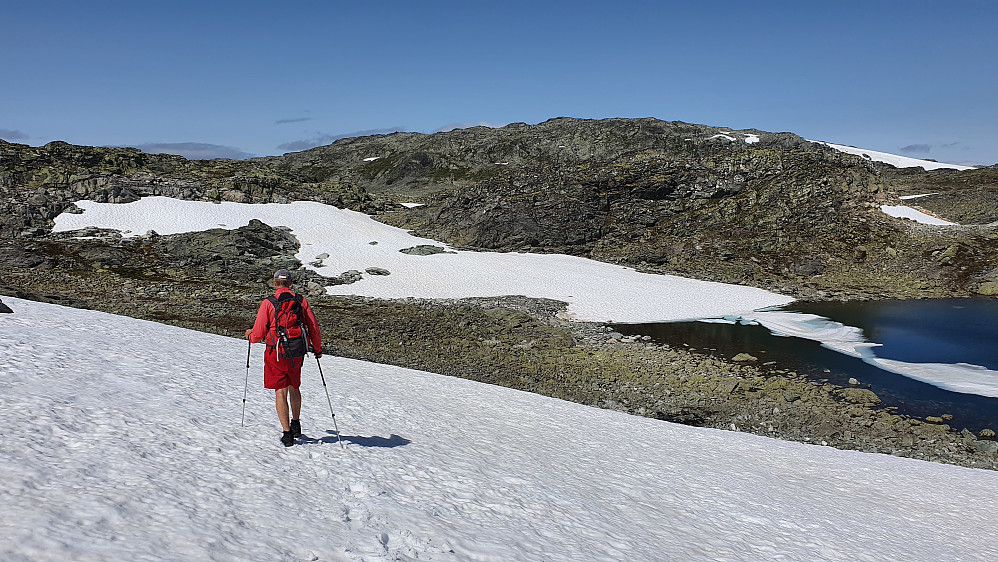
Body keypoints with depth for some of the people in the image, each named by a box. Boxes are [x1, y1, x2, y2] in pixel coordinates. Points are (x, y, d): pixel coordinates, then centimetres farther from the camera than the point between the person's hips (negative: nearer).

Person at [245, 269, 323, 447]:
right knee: (294, 388, 22)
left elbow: (258, 333, -5)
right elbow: (313, 327, 2)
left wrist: (250, 335, 20)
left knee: (281, 393, 2)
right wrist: (317, 349, 17)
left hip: (276, 353, -3)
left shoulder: (268, 303, -7)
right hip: (297, 354, 3)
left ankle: (287, 433, -2)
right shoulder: (301, 301, 0)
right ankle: (296, 424, 34)